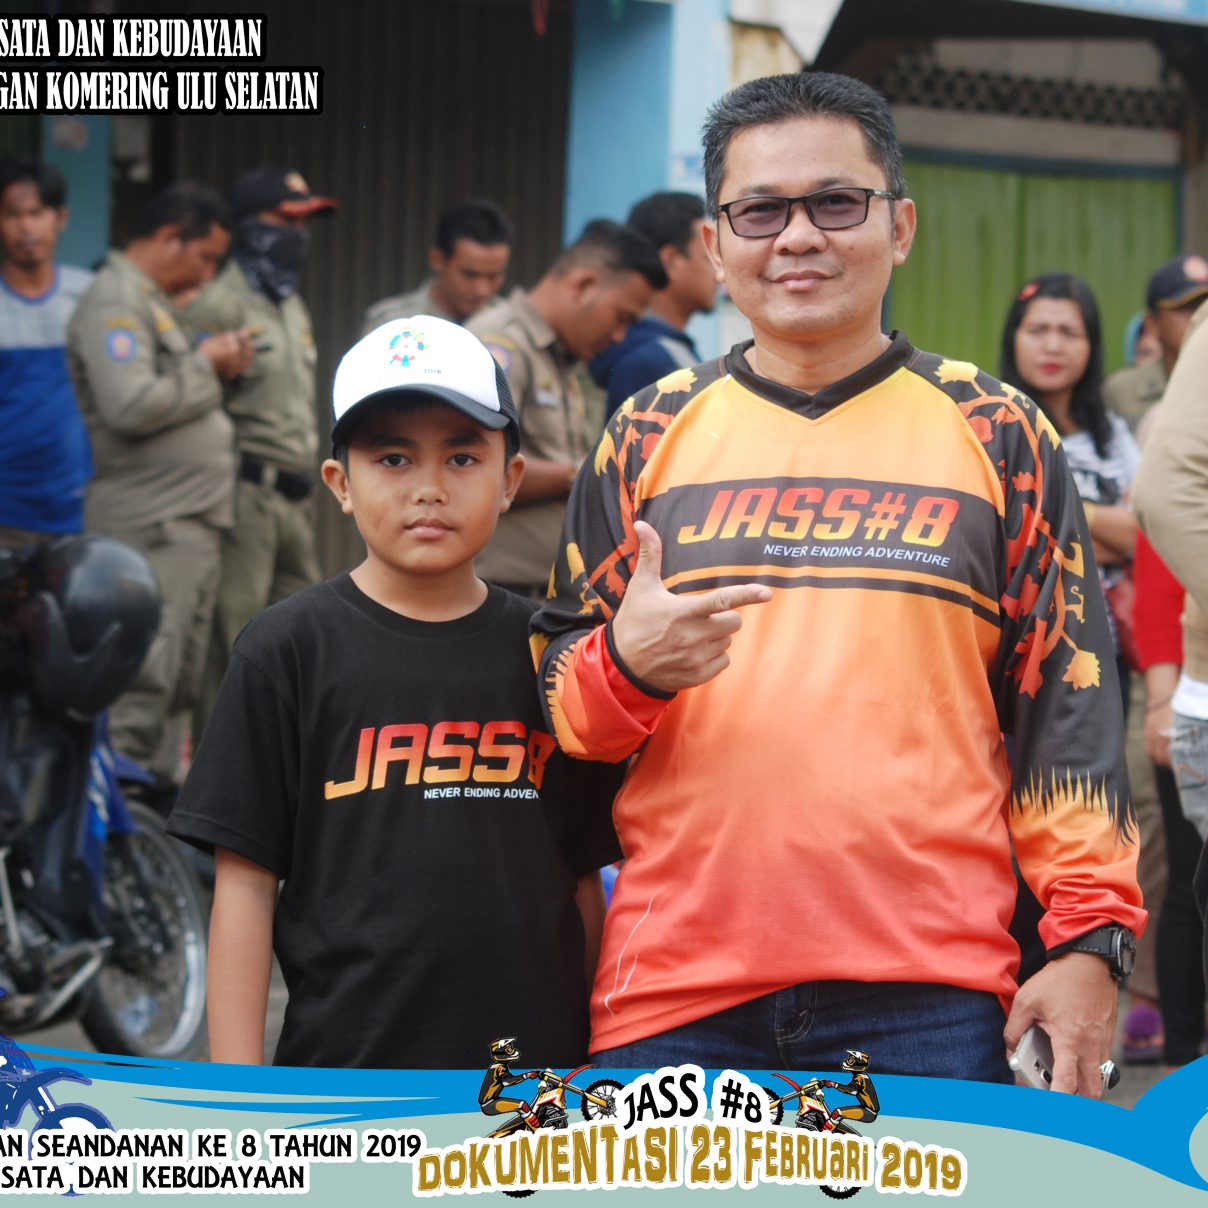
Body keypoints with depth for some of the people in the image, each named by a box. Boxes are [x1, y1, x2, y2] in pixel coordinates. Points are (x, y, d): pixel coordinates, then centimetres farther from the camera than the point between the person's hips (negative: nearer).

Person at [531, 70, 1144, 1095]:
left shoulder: (998, 435, 9)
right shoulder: (651, 435, 12)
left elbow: (1068, 700, 7)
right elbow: (559, 696, 14)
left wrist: (1090, 942, -1)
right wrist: (628, 664, -9)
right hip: (672, 994, 2)